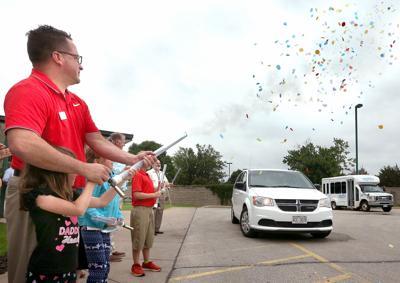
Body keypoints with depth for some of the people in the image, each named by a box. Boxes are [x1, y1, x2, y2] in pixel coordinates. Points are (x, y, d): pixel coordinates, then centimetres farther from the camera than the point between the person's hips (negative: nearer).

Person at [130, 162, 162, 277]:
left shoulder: (147, 176, 14)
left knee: (149, 238, 16)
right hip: (140, 210, -9)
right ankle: (136, 265, 14)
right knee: (139, 239, 1)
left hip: (149, 209, 9)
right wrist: (154, 195, -15)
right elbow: (136, 195, -21)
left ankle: (146, 262, 28)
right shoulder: (138, 175, -13)